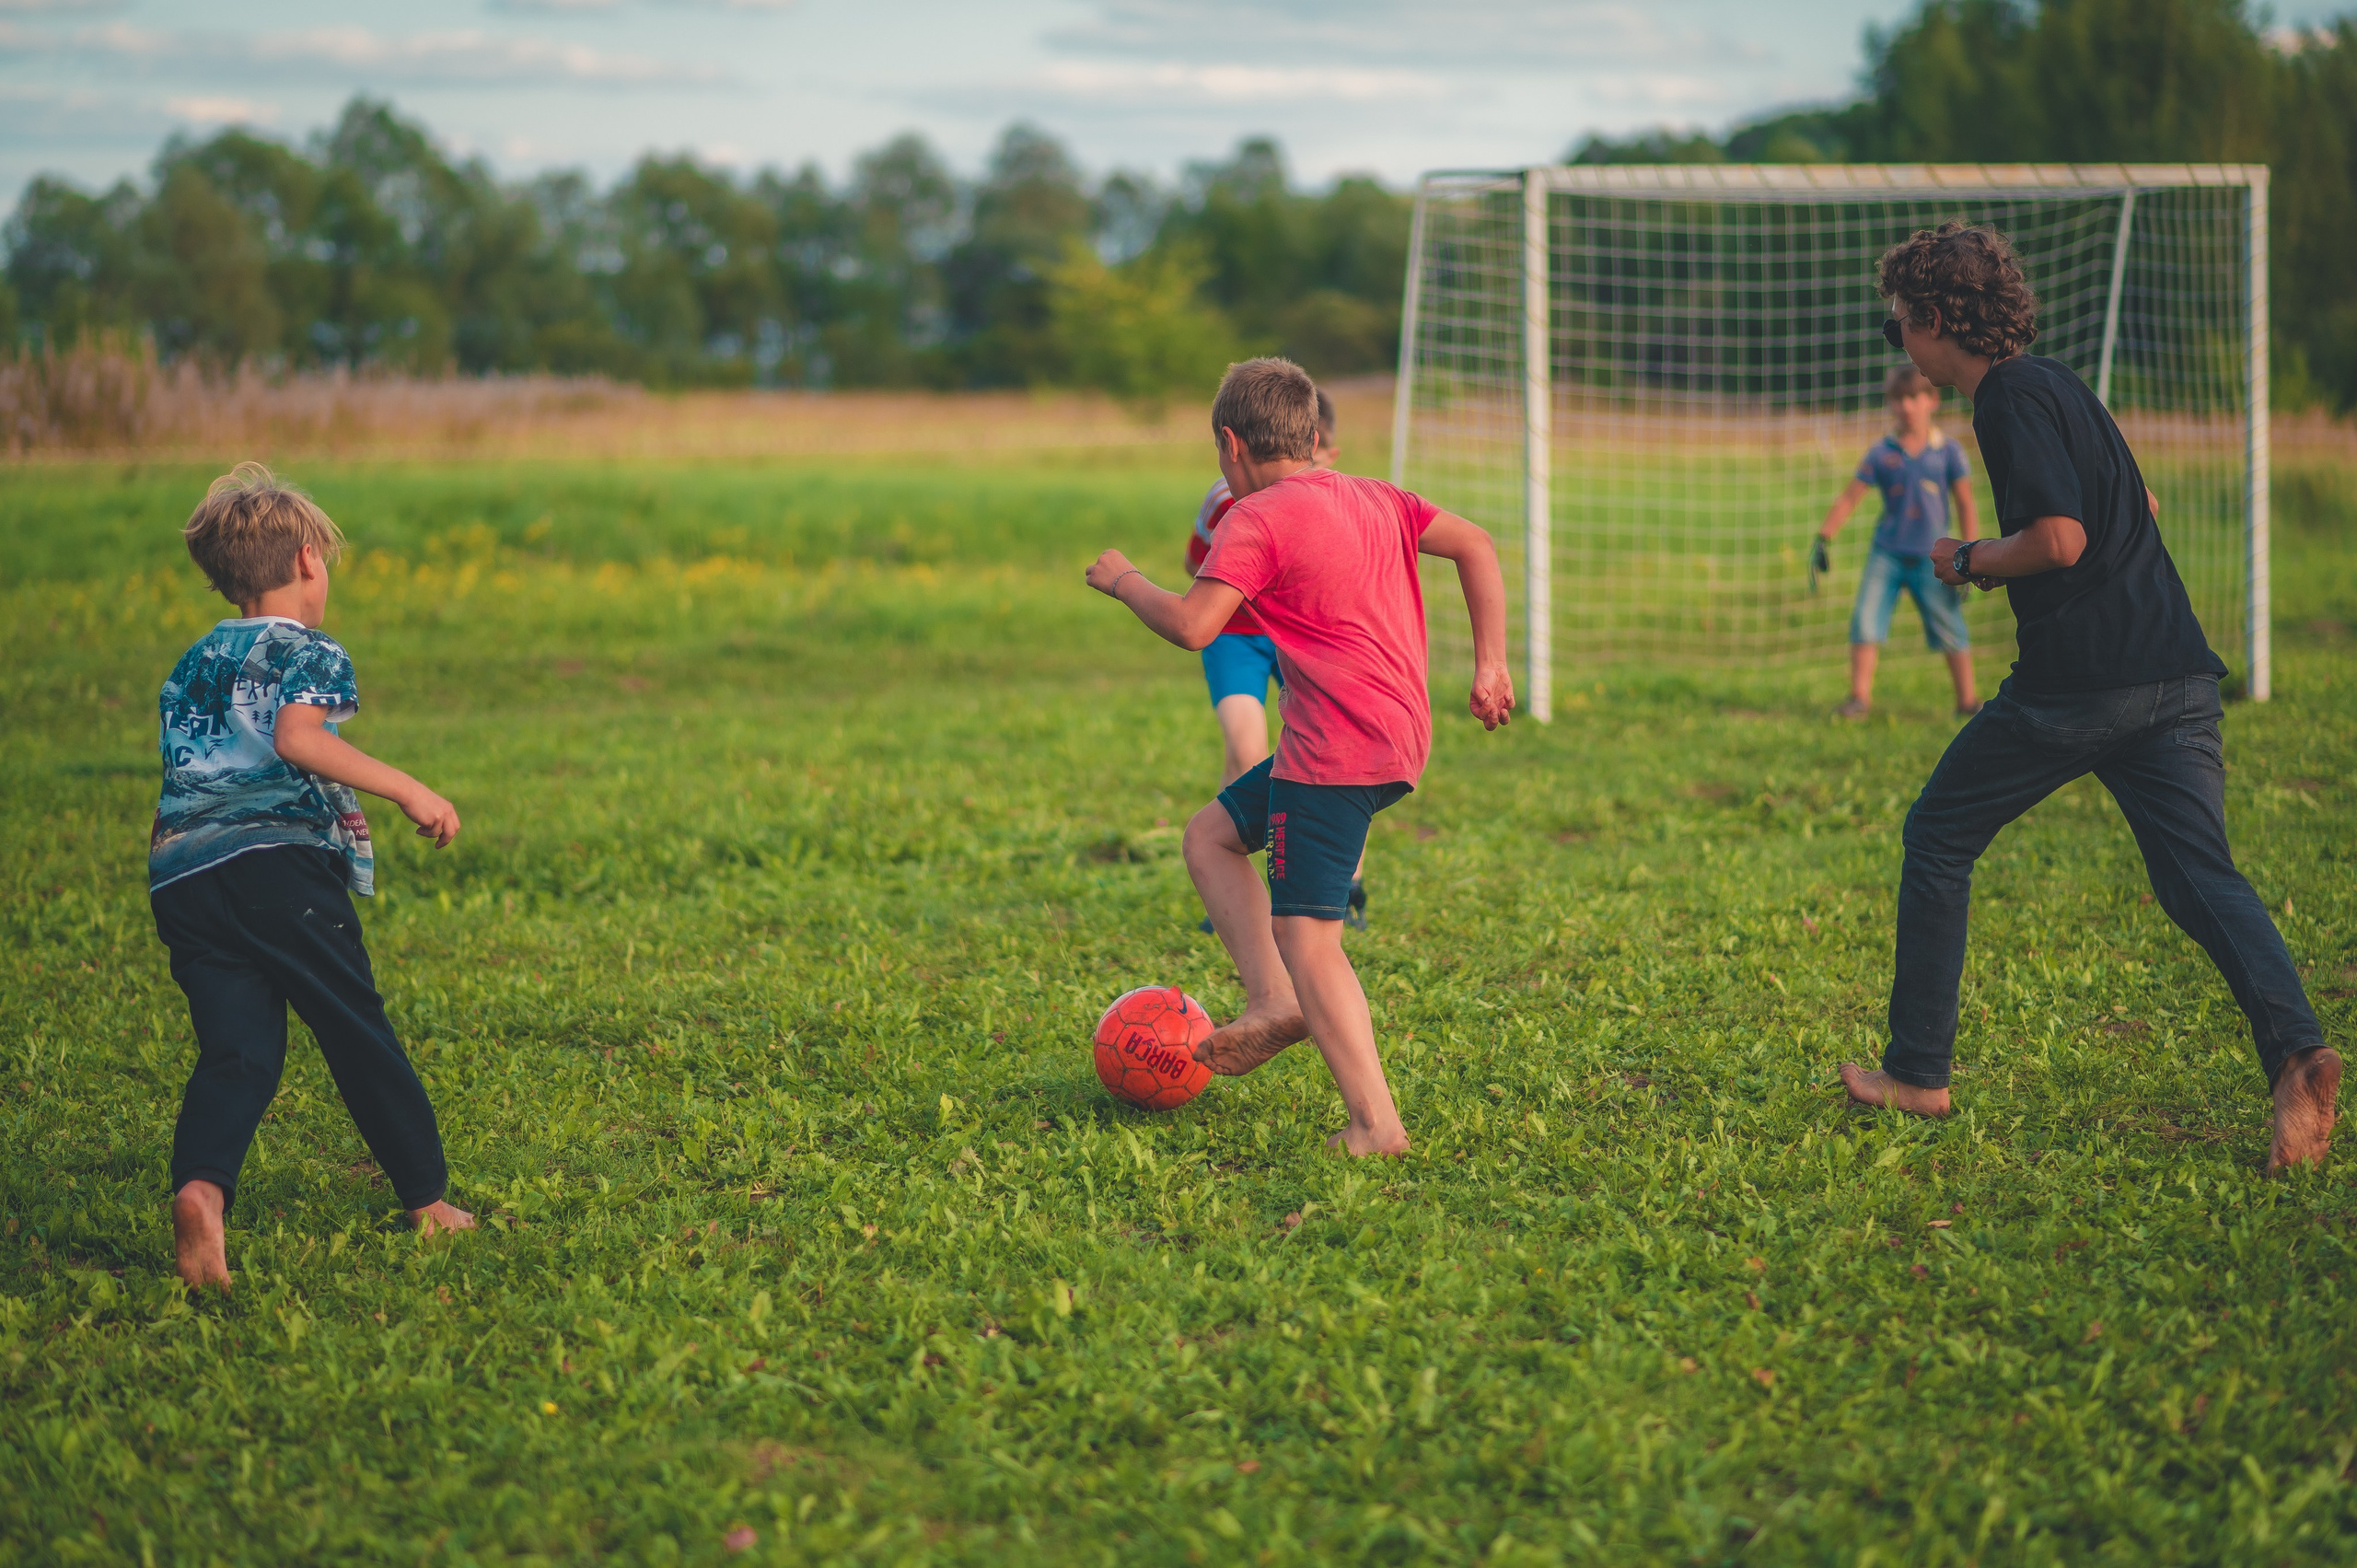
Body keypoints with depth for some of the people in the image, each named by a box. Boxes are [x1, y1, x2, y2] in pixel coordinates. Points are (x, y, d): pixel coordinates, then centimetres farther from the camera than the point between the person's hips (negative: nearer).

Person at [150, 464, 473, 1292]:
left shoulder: (190, 667, 24)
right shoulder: (308, 653, 3)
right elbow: (298, 738, -17)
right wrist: (407, 790, -16)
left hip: (179, 874, 5)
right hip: (279, 861, -5)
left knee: (237, 1052, -1)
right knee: (359, 1035, 7)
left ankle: (199, 1188, -27)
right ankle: (429, 1199, 17)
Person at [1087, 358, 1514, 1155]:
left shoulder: (1257, 518, -10)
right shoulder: (1373, 498, 16)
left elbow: (1190, 625, -18)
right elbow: (1475, 546, 16)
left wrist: (1124, 580, 1)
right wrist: (1490, 664, 14)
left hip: (1336, 752, -9)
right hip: (1401, 738, 9)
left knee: (1306, 935, -8)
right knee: (1210, 834, 21)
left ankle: (1375, 1124, -13)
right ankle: (1275, 1002, 9)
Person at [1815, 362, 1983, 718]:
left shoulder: (1947, 451, 0)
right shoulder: (1881, 452, 2)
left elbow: (1965, 504, 3)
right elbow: (1850, 497, 4)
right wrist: (1824, 538, -4)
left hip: (1931, 556, -1)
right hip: (1887, 552, 1)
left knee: (1950, 629, 2)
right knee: (1866, 620, -9)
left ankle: (1967, 701, 15)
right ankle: (1860, 698, -3)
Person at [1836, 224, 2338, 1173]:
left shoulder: (2012, 400, -9)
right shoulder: (2054, 384, 21)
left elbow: (2059, 539, -20)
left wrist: (1969, 562, -2)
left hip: (2078, 683, -8)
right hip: (2176, 675, 8)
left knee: (1937, 841, 10)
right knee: (2202, 879, -1)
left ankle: (1917, 1073, 14)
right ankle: (2295, 1049, -25)